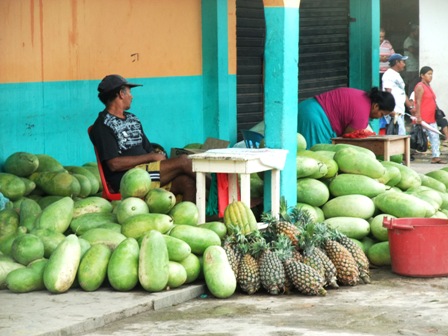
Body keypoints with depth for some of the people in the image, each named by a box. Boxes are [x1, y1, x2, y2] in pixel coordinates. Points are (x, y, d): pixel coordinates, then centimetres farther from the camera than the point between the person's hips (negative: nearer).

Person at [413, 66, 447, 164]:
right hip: (423, 118, -9)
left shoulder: (428, 86, 17)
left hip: (431, 118, 9)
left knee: (435, 137, 5)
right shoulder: (420, 87, -11)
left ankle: (436, 157, 6)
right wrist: (418, 116, -22)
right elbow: (418, 102, -17)